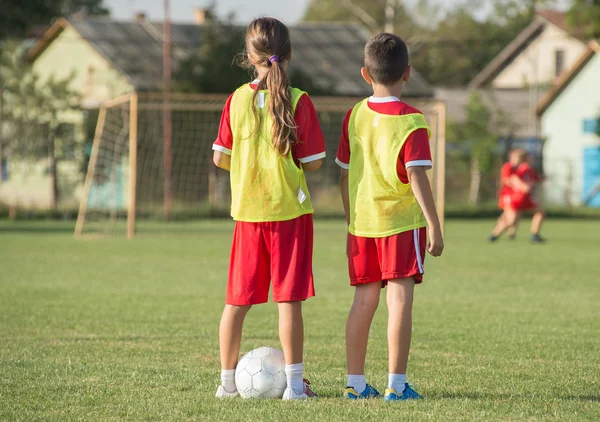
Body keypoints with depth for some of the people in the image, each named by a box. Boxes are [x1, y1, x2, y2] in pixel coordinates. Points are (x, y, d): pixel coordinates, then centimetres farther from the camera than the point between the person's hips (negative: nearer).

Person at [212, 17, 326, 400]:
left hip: (247, 211, 3)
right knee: (289, 298, -1)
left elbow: (220, 158, 2)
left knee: (238, 300, 10)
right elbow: (313, 161, -7)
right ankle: (295, 382, 0)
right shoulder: (299, 102, -9)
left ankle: (228, 381, 15)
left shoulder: (237, 100, 0)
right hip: (291, 210, -3)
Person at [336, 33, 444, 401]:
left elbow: (345, 174, 10)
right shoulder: (411, 121, -10)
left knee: (364, 300, 11)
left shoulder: (355, 116, 6)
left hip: (362, 222, 5)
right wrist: (434, 226, -13)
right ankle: (397, 384, -6)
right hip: (401, 222, -5)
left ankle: (356, 382, 13)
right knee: (400, 299, -3)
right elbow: (416, 176, -16)